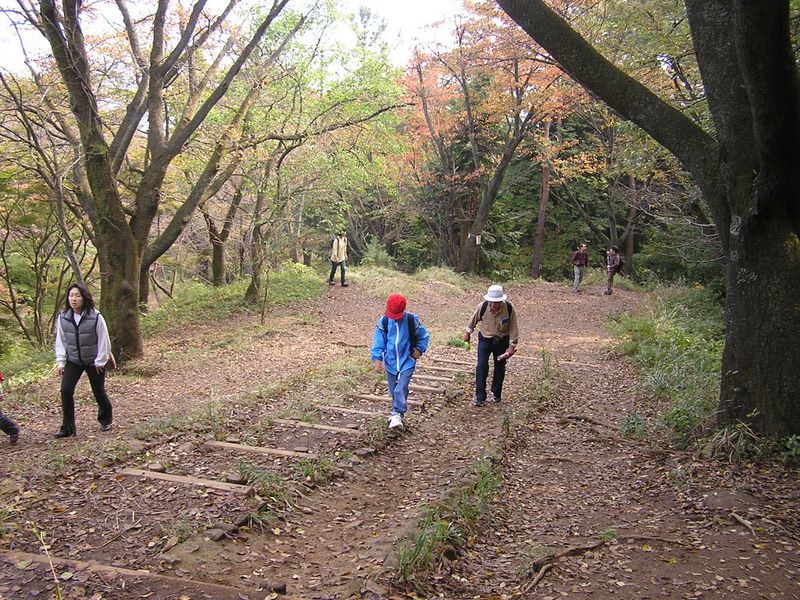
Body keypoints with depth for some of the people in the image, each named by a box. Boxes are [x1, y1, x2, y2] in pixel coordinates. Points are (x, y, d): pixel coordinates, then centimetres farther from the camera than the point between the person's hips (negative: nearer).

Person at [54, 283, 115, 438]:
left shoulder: (96, 317, -19)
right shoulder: (62, 317, -7)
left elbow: (103, 340, -11)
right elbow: (60, 340, 2)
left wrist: (100, 361, -9)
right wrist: (61, 361, -2)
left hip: (94, 361, -3)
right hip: (73, 361, 3)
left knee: (99, 392, 9)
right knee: (66, 391, -7)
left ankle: (106, 420, 35)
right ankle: (67, 427, 6)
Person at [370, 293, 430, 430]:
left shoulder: (412, 320, -8)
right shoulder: (383, 322, -7)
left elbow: (423, 336, 6)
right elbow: (378, 342, -4)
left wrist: (419, 349, -5)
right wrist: (377, 358, -15)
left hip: (407, 362, -2)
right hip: (390, 363, 3)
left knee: (401, 389, -18)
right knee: (393, 391, 13)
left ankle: (397, 415, -15)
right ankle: (397, 412, 31)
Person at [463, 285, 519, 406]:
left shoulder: (509, 309, -22)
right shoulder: (482, 307, -22)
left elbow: (513, 328, -12)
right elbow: (473, 320, -1)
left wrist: (512, 346, -13)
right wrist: (468, 333, 12)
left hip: (502, 341, 1)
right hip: (485, 339, 0)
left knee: (500, 368, 10)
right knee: (481, 366, -12)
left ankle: (496, 394, 30)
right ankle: (480, 397, -6)